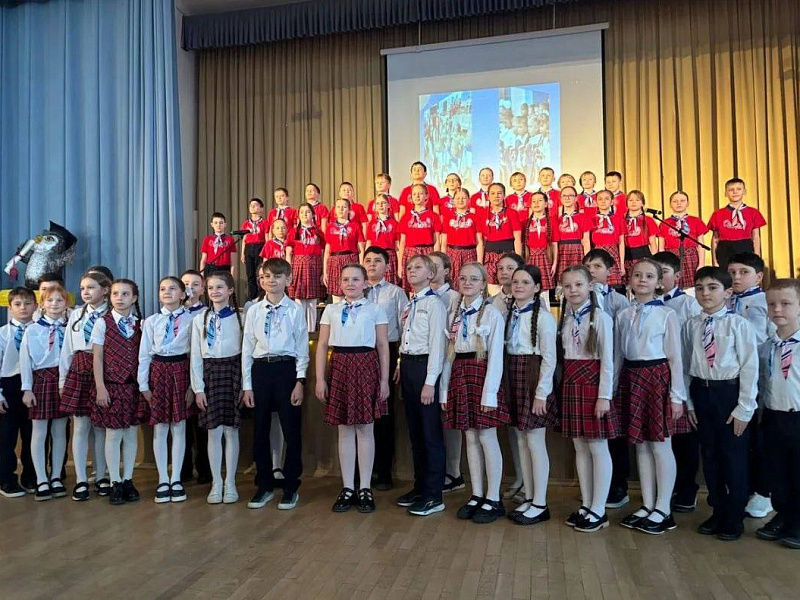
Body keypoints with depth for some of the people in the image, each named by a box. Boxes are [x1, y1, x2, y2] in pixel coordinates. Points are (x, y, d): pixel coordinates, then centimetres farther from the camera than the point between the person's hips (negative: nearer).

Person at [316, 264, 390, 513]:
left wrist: (384, 380, -3)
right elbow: (322, 345, 8)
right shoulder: (331, 310, 11)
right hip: (339, 367, 2)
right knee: (344, 430, 7)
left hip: (366, 367, -2)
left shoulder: (375, 309, 4)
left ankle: (365, 489, 13)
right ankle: (347, 489, 16)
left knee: (365, 429, 2)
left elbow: (383, 346, 2)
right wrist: (320, 379, 1)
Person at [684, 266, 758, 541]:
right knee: (710, 455, 14)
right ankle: (717, 512, 31)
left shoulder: (738, 324, -9)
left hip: (730, 392, -3)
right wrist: (687, 401, 4)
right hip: (701, 393, 4)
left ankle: (733, 519, 24)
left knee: (733, 457, 7)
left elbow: (750, 367, -8)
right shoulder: (691, 326, 2)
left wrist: (744, 408, -9)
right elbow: (686, 364, 6)